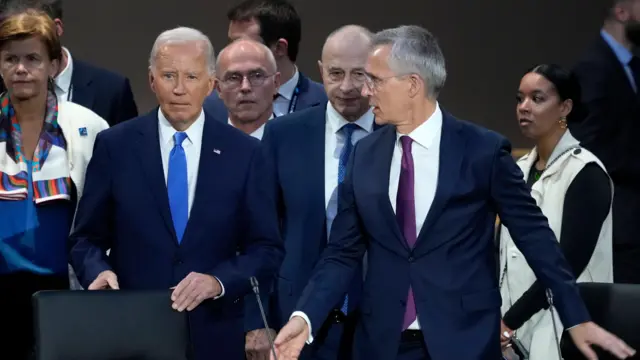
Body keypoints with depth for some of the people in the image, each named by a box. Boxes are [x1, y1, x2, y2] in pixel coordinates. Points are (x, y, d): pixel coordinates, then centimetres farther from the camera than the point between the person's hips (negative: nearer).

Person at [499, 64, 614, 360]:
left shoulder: (585, 172, -8)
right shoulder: (520, 170, 12)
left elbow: (569, 261, -15)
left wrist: (510, 320, -14)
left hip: (562, 331, -6)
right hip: (513, 329, 6)